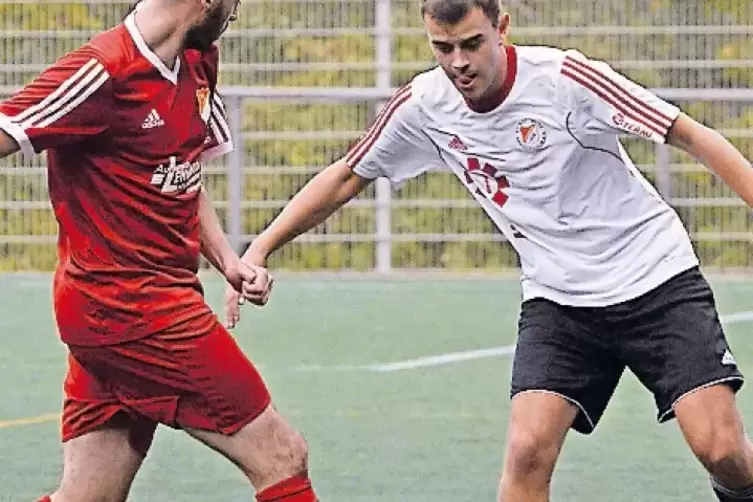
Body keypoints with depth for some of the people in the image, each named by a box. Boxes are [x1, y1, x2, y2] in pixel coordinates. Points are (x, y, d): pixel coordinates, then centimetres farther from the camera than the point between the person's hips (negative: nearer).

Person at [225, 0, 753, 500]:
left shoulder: (564, 77, -18)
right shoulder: (423, 106, -6)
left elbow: (692, 135, -14)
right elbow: (345, 177, 10)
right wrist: (259, 250, 6)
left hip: (657, 280, -3)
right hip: (556, 300, 3)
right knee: (528, 449, -17)